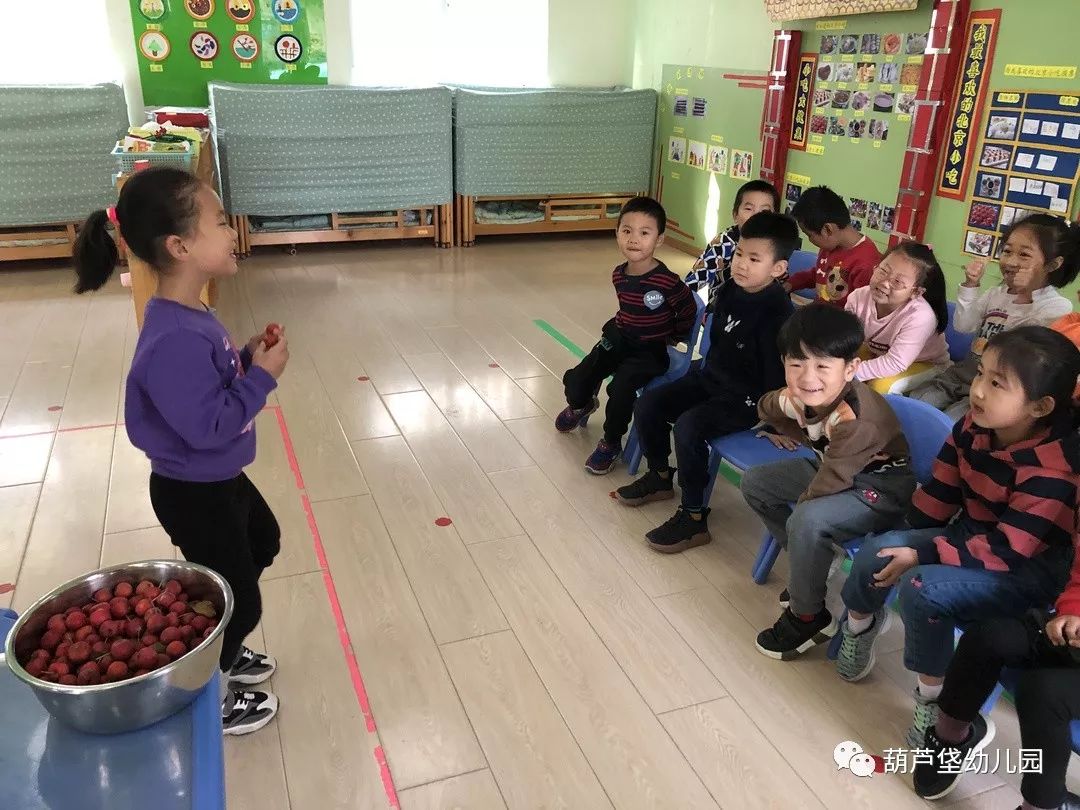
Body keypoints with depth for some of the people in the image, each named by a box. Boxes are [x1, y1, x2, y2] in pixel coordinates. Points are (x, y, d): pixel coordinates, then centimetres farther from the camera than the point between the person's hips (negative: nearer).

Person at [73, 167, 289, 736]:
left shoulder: (189, 319, -2)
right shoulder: (176, 340, -34)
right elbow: (208, 426, -32)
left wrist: (246, 356, -5)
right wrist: (263, 376, -24)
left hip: (219, 479, 10)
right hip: (194, 494, -10)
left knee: (263, 543, 31)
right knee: (238, 600, 7)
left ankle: (223, 653, 48)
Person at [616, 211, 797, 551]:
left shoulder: (776, 314, -26)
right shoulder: (731, 287, -3)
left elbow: (777, 374, -21)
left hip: (745, 399, -8)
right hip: (710, 377, 9)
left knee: (688, 427, -30)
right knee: (647, 404, 0)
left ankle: (694, 518, -15)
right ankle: (660, 477, 22)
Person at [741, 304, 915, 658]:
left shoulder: (855, 418, -36)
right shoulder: (796, 395, -14)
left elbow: (832, 480, -31)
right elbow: (766, 408, 11)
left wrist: (797, 508, -14)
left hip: (882, 486, -9)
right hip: (833, 467, 9)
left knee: (808, 521, -32)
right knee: (755, 483, 6)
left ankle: (809, 617, -8)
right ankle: (808, 569, 16)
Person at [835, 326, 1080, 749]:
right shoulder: (973, 427, -9)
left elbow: (1006, 551, -27)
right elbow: (941, 489, 4)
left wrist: (922, 553, -27)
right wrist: (906, 541, 2)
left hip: (1027, 568, -7)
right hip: (969, 533, 7)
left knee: (923, 588, -29)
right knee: (878, 551, -10)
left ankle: (933, 696, -7)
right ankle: (861, 621, 22)